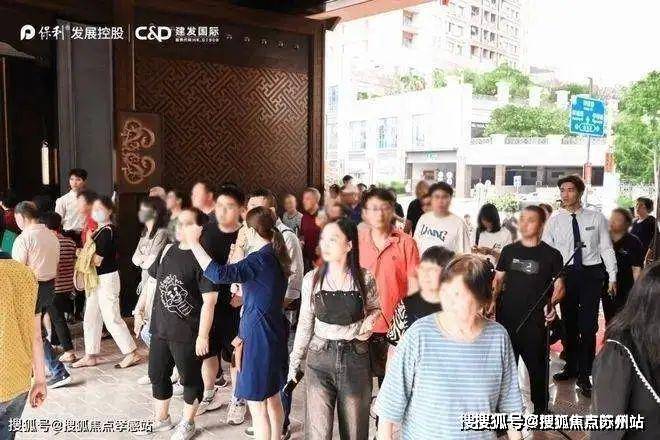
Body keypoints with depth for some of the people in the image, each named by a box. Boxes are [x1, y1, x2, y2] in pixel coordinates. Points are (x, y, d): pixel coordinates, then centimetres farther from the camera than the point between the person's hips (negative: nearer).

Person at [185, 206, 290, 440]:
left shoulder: (261, 258, -21)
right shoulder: (275, 255, 7)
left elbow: (219, 274, -33)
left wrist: (194, 243, -26)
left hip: (258, 336, -9)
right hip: (273, 333, 9)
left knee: (258, 407, 4)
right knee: (272, 398, 23)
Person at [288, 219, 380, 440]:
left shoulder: (365, 278, -8)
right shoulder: (312, 279, -6)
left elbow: (375, 309, 10)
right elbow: (305, 323, 3)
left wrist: (368, 323, -11)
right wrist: (294, 361, 6)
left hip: (356, 358, 0)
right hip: (320, 357, 1)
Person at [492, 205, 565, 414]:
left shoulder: (551, 254, 1)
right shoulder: (509, 251, 8)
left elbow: (559, 287, 5)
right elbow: (498, 280, 12)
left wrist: (552, 303, -13)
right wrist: (493, 300, -4)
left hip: (535, 320, -2)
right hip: (507, 317, 2)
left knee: (537, 363, 7)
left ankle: (541, 405, 28)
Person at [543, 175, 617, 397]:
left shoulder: (596, 218, -1)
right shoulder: (554, 220, 0)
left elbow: (606, 248, 1)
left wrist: (612, 277, -4)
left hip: (591, 274, -1)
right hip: (566, 274, 2)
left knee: (588, 325, 1)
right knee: (568, 323, 14)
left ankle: (584, 375, 14)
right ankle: (571, 366, 31)